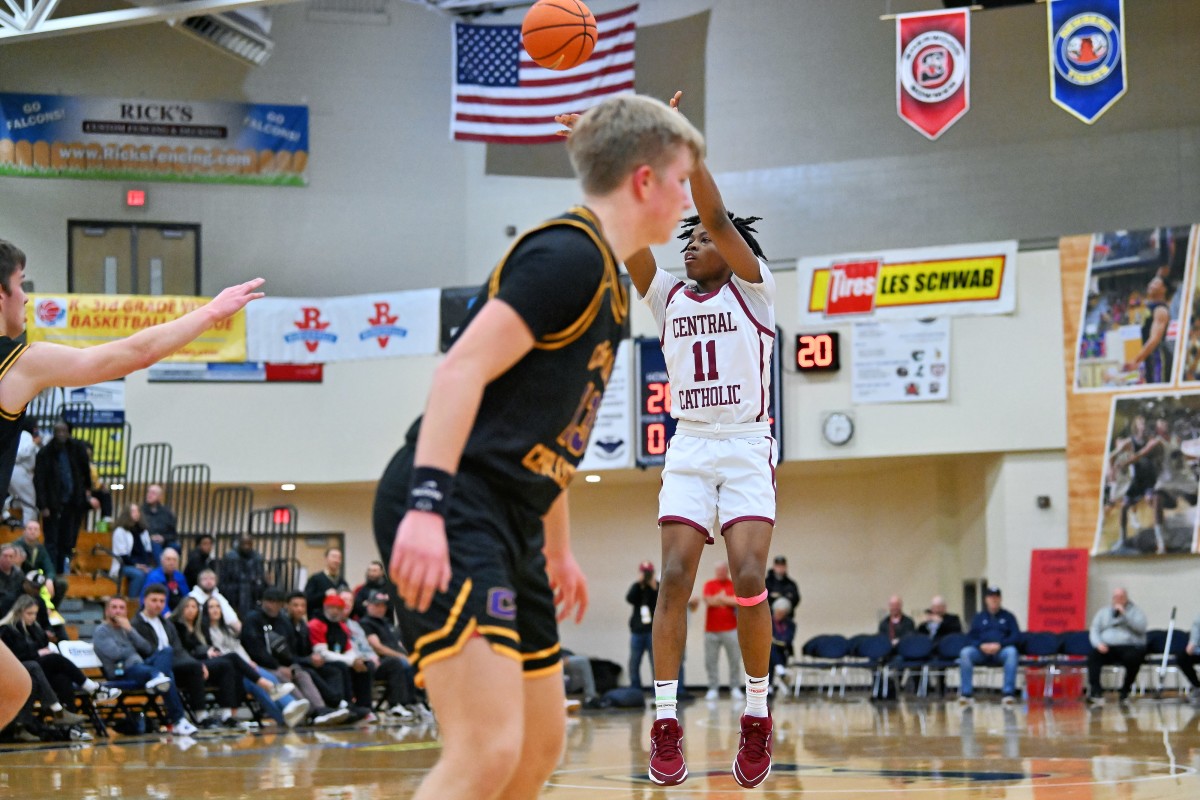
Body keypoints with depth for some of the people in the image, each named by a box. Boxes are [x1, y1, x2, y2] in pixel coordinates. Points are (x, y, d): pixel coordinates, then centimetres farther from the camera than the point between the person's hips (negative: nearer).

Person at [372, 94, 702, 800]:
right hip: (454, 513, -11)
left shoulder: (605, 281, 21)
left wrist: (559, 549, 33)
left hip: (508, 527, 11)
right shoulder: (569, 254, -10)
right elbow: (463, 369, -20)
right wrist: (428, 504, -28)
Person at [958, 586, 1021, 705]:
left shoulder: (1008, 616, 16)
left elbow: (1016, 636, 4)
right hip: (981, 651, 1)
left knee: (1011, 651, -36)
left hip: (1001, 651, -1)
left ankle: (1009, 693, -38)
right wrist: (981, 646, -12)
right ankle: (966, 694, -33)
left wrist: (999, 645, -13)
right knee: (965, 653, -31)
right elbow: (971, 637, 11)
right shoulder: (978, 617, 21)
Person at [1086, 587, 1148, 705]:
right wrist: (1098, 643, -10)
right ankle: (1095, 692, -36)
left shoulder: (1136, 612, 13)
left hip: (1129, 647, -2)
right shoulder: (1103, 612, 21)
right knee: (1093, 655, -30)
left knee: (1133, 657, -37)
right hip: (1107, 647, 2)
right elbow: (1094, 631, 11)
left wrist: (1124, 614, -12)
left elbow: (1140, 628, -7)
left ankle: (1125, 692, -20)